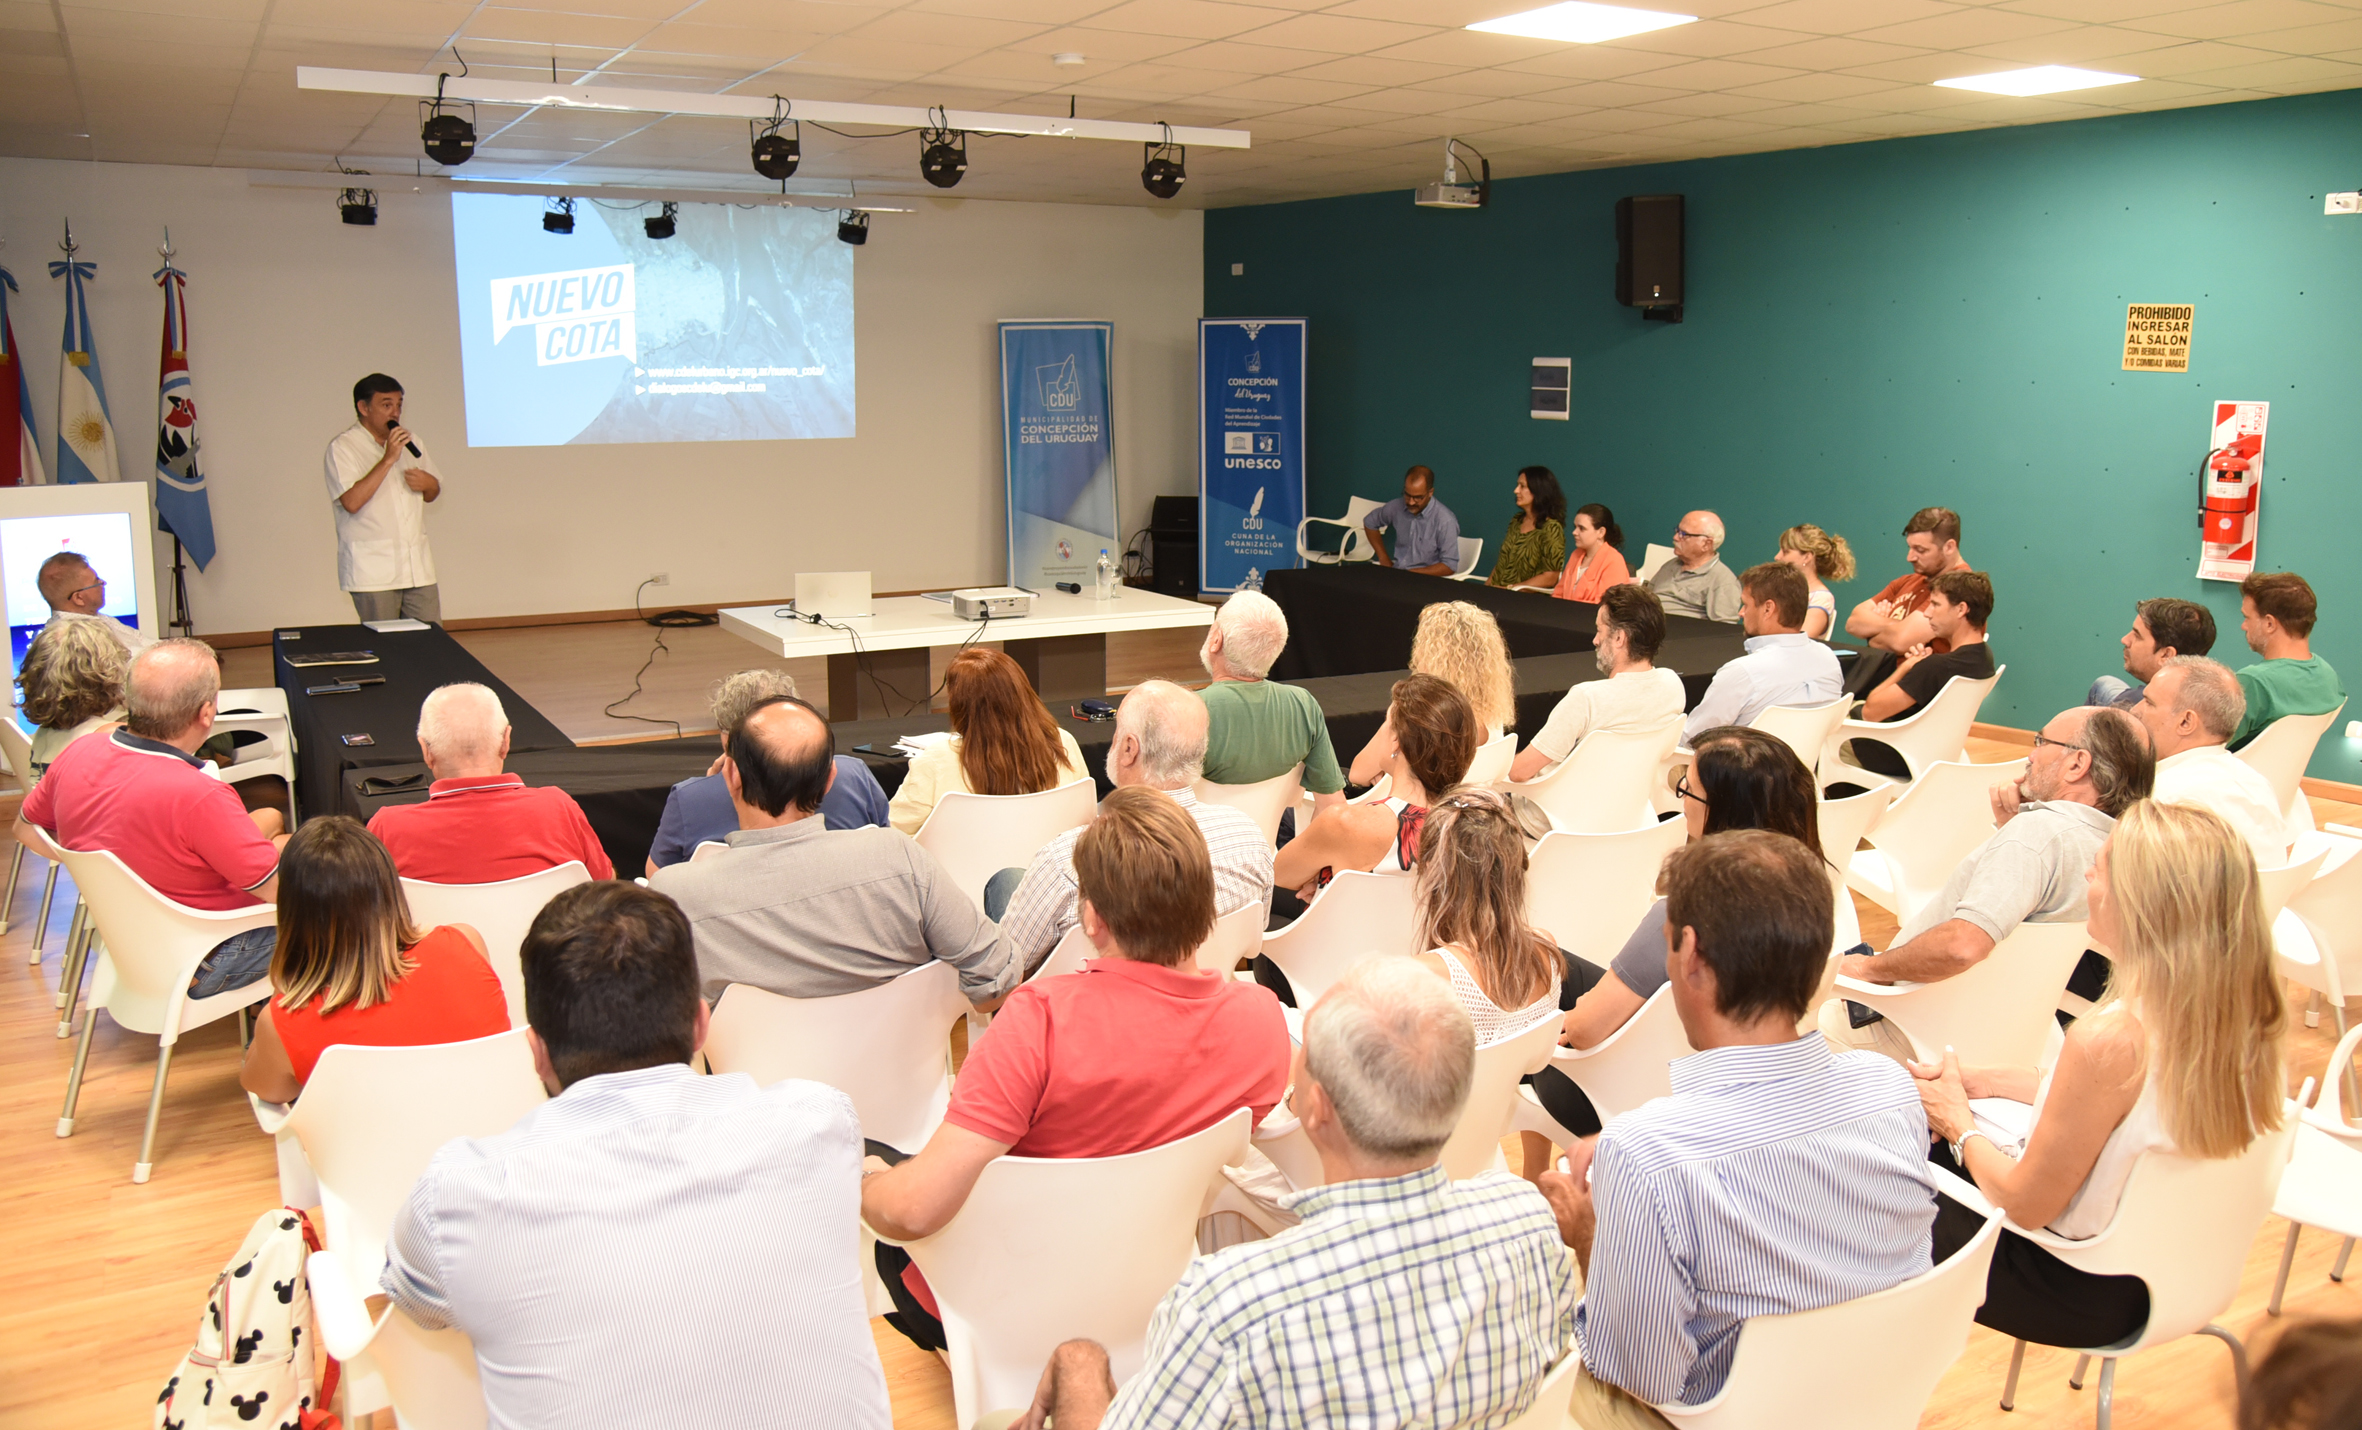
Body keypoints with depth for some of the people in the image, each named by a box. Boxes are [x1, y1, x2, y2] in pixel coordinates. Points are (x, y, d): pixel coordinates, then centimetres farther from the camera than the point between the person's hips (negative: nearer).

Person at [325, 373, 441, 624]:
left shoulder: (410, 441, 16)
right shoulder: (342, 448, -5)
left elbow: (433, 493, 25)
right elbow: (352, 501, -19)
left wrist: (428, 483, 0)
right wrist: (388, 459, -19)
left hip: (418, 569, 6)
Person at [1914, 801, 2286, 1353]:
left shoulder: (2111, 1040, -36)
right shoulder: (2243, 1016, -12)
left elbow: (2026, 1204, -24)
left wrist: (1959, 1124, -5)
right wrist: (1984, 1081, 7)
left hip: (2085, 1294, -7)